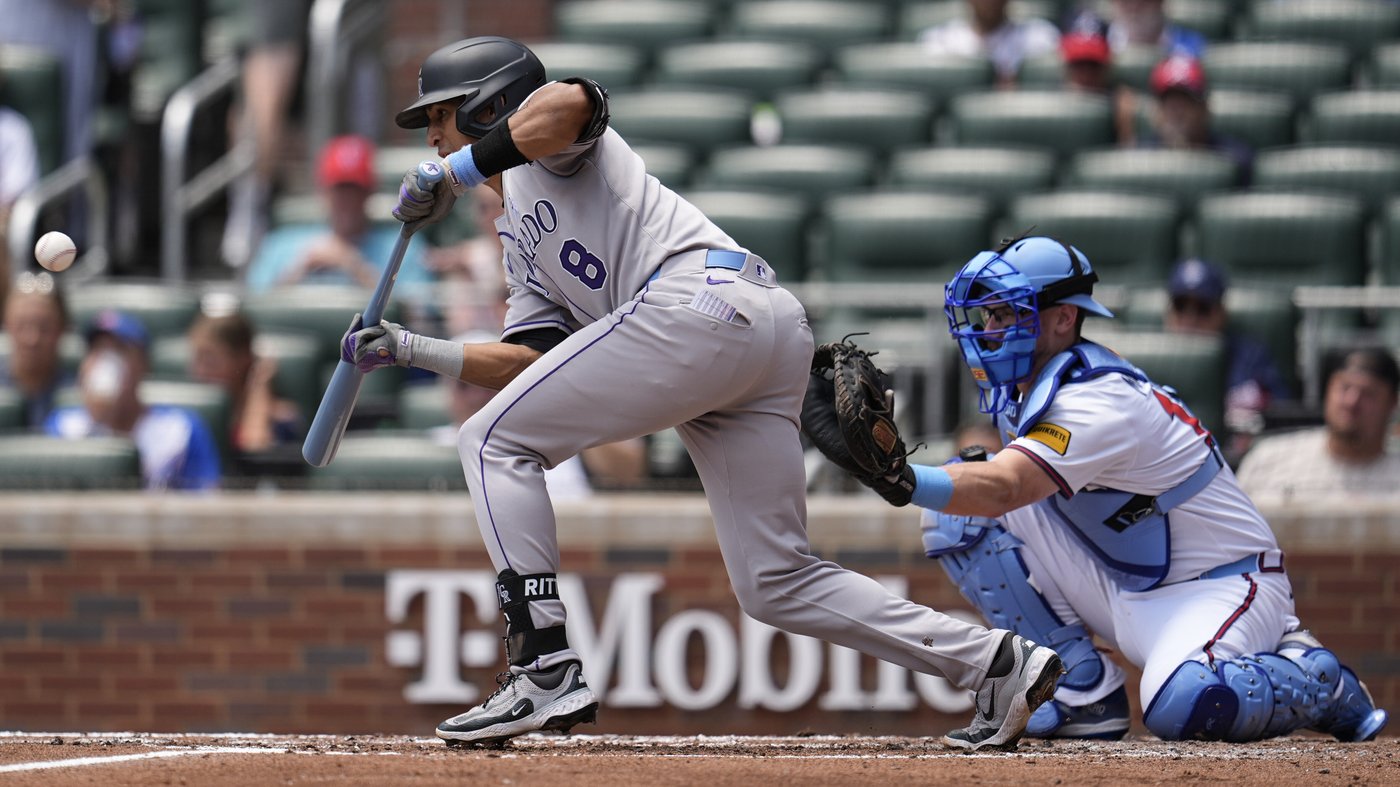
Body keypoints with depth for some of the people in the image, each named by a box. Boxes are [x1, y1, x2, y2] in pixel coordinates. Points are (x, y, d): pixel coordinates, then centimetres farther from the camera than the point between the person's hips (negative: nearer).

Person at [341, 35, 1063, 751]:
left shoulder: (555, 142, 14)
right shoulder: (520, 239, 37)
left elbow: (568, 101, -13)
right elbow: (533, 364, 27)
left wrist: (456, 170, -3)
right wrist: (413, 350, 21)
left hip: (699, 297, -9)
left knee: (493, 442, -3)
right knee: (775, 584, 5)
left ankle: (545, 672, -14)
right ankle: (994, 661, -1)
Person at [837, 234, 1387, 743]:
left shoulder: (1100, 403, -28)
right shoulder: (1025, 389, 2)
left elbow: (1001, 490, -43)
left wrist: (901, 476, -58)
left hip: (1220, 586, -8)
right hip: (1123, 589, 8)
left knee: (1182, 707, -39)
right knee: (959, 514, -8)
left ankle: (1316, 682, -4)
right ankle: (1085, 691, -3)